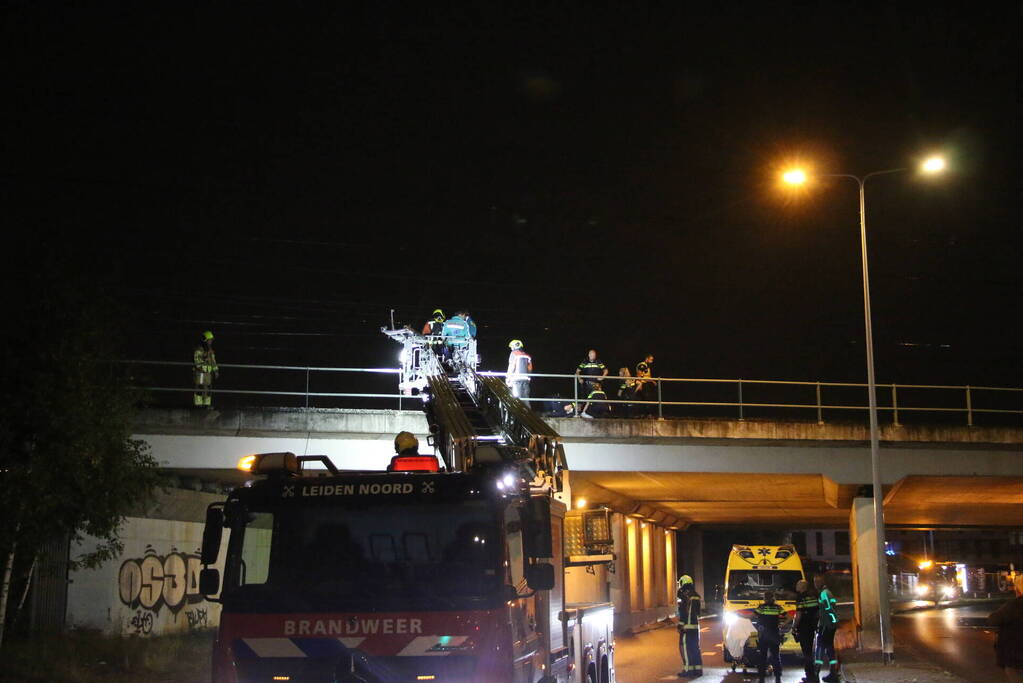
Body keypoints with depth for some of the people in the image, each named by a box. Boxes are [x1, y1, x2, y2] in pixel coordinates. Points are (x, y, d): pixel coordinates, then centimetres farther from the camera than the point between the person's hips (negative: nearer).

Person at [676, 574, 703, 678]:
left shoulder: (685, 596, -14)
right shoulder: (696, 596, 14)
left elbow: (684, 613, -18)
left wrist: (680, 625, -16)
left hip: (687, 627, -9)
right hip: (696, 626, 9)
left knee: (685, 648, -4)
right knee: (695, 648, 13)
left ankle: (688, 670, -5)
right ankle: (698, 669, 15)